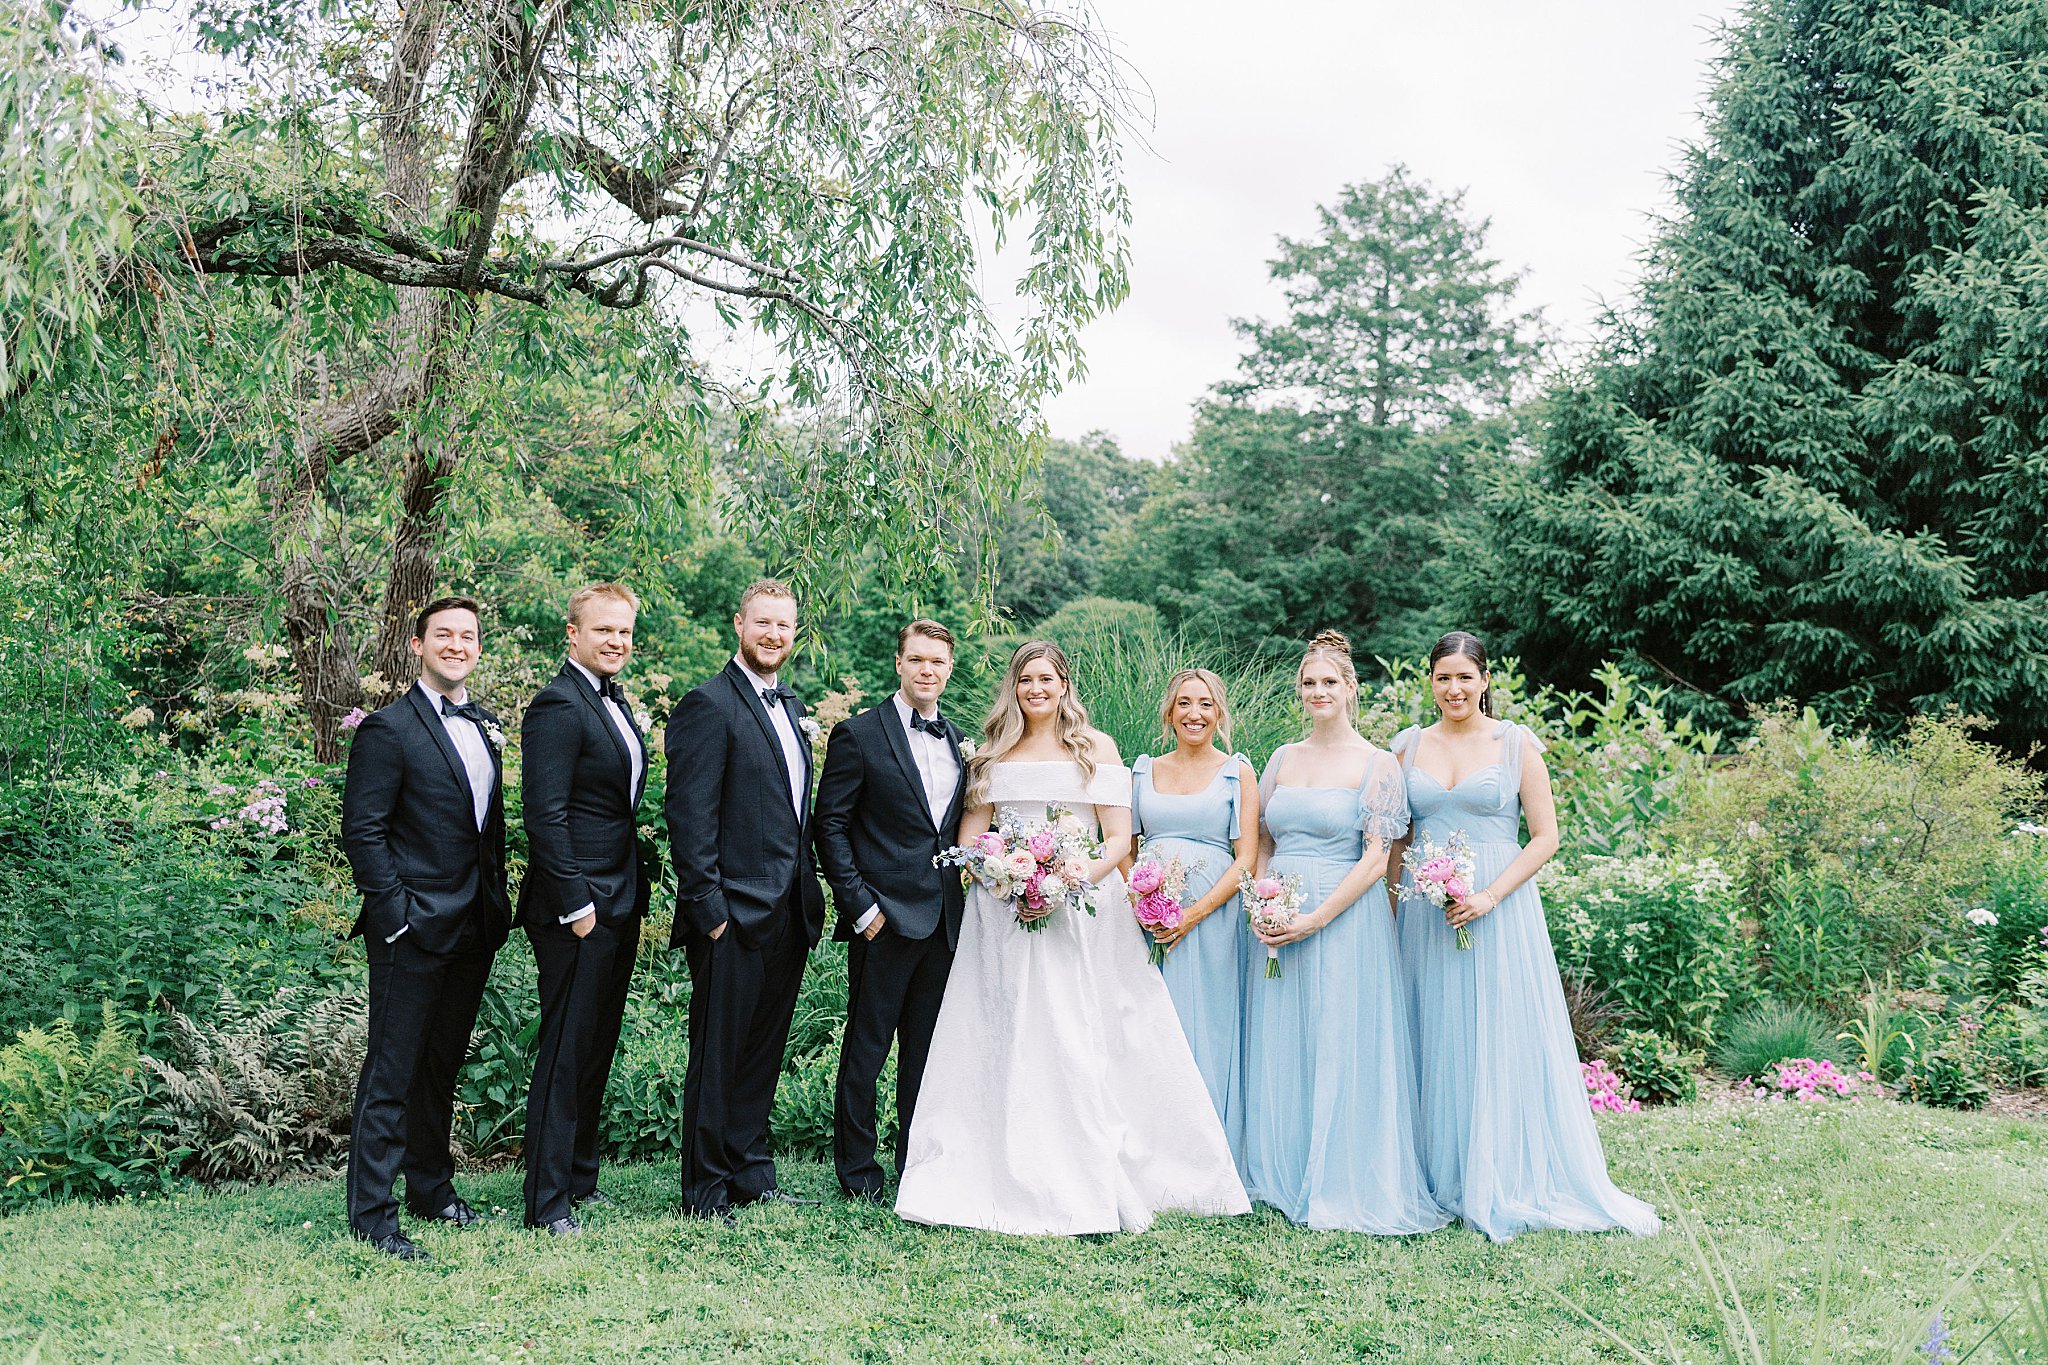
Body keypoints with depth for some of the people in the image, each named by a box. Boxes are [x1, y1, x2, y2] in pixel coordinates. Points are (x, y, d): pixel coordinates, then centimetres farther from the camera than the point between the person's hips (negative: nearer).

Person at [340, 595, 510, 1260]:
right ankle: (372, 1214, 7)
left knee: (442, 1067, 18)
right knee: (391, 1074, -1)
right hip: (414, 930, -7)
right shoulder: (388, 729, -10)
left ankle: (431, 1187, 32)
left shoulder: (484, 725, 12)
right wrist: (396, 913, -17)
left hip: (474, 928, 7)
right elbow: (362, 832, -13)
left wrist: (497, 901, 12)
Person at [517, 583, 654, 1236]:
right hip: (578, 907, -9)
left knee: (598, 1047, 16)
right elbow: (545, 815, -20)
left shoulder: (615, 703, 14)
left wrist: (639, 884, 14)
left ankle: (580, 1178, 29)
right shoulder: (558, 705, -15)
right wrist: (575, 905, -20)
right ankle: (547, 1202, 9)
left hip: (620, 903, 9)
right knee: (565, 1052, -1)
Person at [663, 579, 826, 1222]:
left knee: (764, 1050, 16)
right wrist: (707, 908, -18)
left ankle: (751, 1174, 28)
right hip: (734, 915, -8)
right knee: (718, 1054, 3)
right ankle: (705, 1191, 14)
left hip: (790, 913, 8)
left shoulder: (791, 706, 15)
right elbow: (688, 815, -15)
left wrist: (809, 890, 14)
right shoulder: (709, 704, -10)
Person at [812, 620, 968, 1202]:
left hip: (944, 921, 5)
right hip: (886, 916, -5)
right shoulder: (858, 734, -4)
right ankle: (857, 1172, 15)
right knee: (866, 1050, 3)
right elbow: (831, 825, -6)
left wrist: (965, 899, 6)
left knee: (927, 1050, 12)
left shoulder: (958, 740, 13)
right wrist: (859, 905, -12)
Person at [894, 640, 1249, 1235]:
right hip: (1004, 913, 2)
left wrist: (1080, 874, -18)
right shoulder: (992, 754, 13)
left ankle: (1089, 1190, 0)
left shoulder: (1096, 747, 5)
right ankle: (1011, 1182, 6)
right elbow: (969, 837, 10)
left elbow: (1120, 838, 0)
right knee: (1008, 1047, -1)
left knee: (1080, 1047, -5)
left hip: (1082, 909, -2)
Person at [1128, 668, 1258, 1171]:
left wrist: (1196, 912, -14)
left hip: (1211, 917, -2)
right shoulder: (1144, 771, 12)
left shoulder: (1238, 772, 3)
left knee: (1206, 1031, 0)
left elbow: (1246, 857, -3)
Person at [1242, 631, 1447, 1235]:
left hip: (1343, 919, -5)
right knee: (1278, 1047, 9)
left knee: (1340, 1047, -2)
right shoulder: (1283, 758, 12)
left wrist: (1316, 918, -16)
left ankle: (1342, 1186, 10)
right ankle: (1280, 1177, 22)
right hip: (1278, 923, 5)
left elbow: (1376, 858, -9)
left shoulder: (1376, 764, -3)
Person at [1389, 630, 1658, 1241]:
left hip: (1500, 910, -3)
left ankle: (1510, 1184, 12)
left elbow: (1545, 836, -4)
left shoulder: (1517, 744, -1)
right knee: (1435, 1044, 7)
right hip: (1426, 911, 3)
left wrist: (1490, 895, -14)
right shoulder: (1409, 746, 8)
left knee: (1503, 1040, 0)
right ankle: (1441, 1181, 18)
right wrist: (1394, 910, 6)